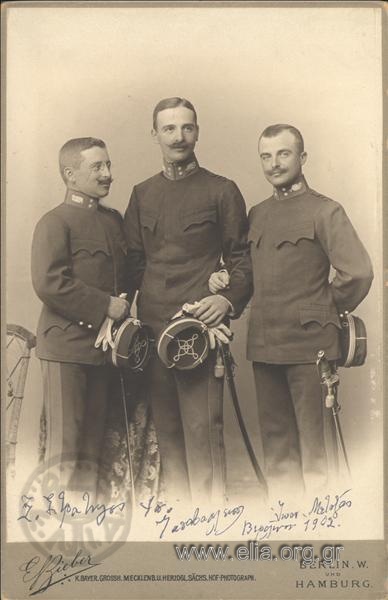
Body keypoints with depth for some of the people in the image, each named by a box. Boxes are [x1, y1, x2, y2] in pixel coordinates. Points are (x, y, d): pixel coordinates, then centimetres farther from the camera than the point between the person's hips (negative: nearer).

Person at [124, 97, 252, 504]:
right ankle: (175, 502, 23)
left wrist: (229, 299, -14)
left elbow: (243, 257, 3)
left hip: (199, 327, -4)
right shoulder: (142, 194, 16)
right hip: (150, 328, 5)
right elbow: (132, 260, 17)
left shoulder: (222, 191, 4)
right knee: (166, 428, 11)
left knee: (202, 428, -6)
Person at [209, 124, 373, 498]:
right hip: (264, 344, 6)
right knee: (275, 439, 14)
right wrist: (223, 279, 5)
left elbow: (357, 272, -15)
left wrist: (327, 312, -3)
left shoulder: (324, 211, -6)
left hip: (309, 344, -6)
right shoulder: (257, 214, 15)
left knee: (315, 442, 2)